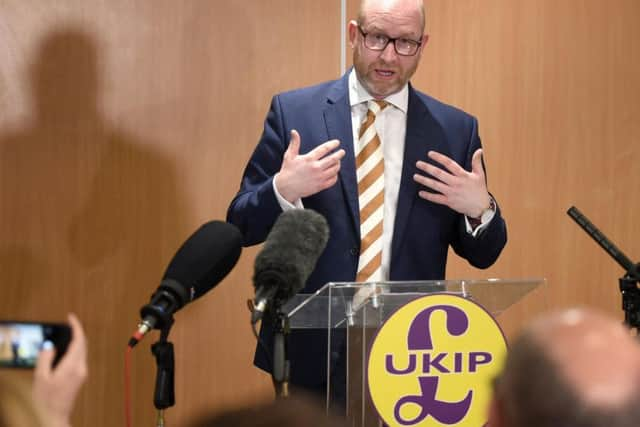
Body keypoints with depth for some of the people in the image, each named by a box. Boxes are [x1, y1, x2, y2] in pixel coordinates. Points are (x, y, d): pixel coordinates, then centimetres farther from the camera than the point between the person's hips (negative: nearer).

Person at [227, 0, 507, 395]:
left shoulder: (455, 128, 5)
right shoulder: (294, 112, 1)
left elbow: (483, 254, 8)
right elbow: (241, 226, 1)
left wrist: (480, 209, -13)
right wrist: (283, 190, -19)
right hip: (311, 351, -1)